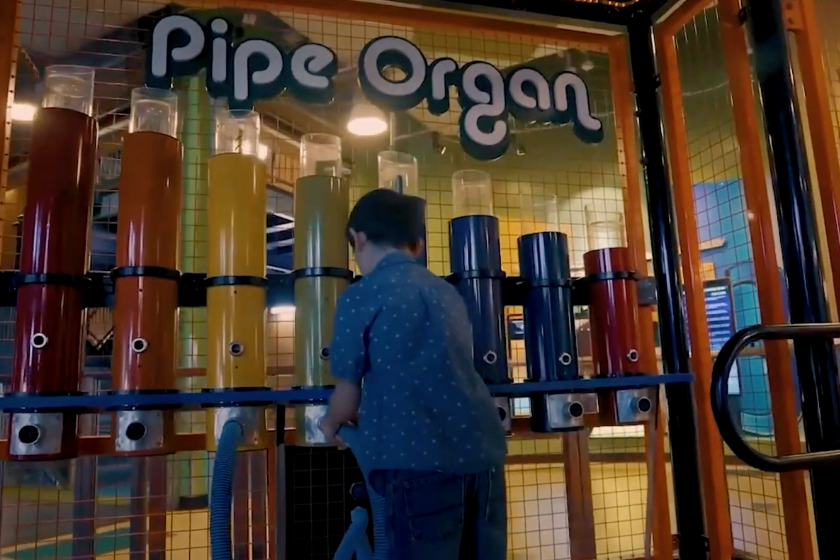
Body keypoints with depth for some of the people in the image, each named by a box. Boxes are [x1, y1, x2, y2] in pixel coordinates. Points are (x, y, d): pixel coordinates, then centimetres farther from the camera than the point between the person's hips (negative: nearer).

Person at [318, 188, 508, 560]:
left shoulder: (360, 298, 0)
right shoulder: (447, 293, 18)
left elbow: (348, 396, 5)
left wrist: (330, 424, 28)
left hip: (420, 460, -6)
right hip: (482, 453, 6)